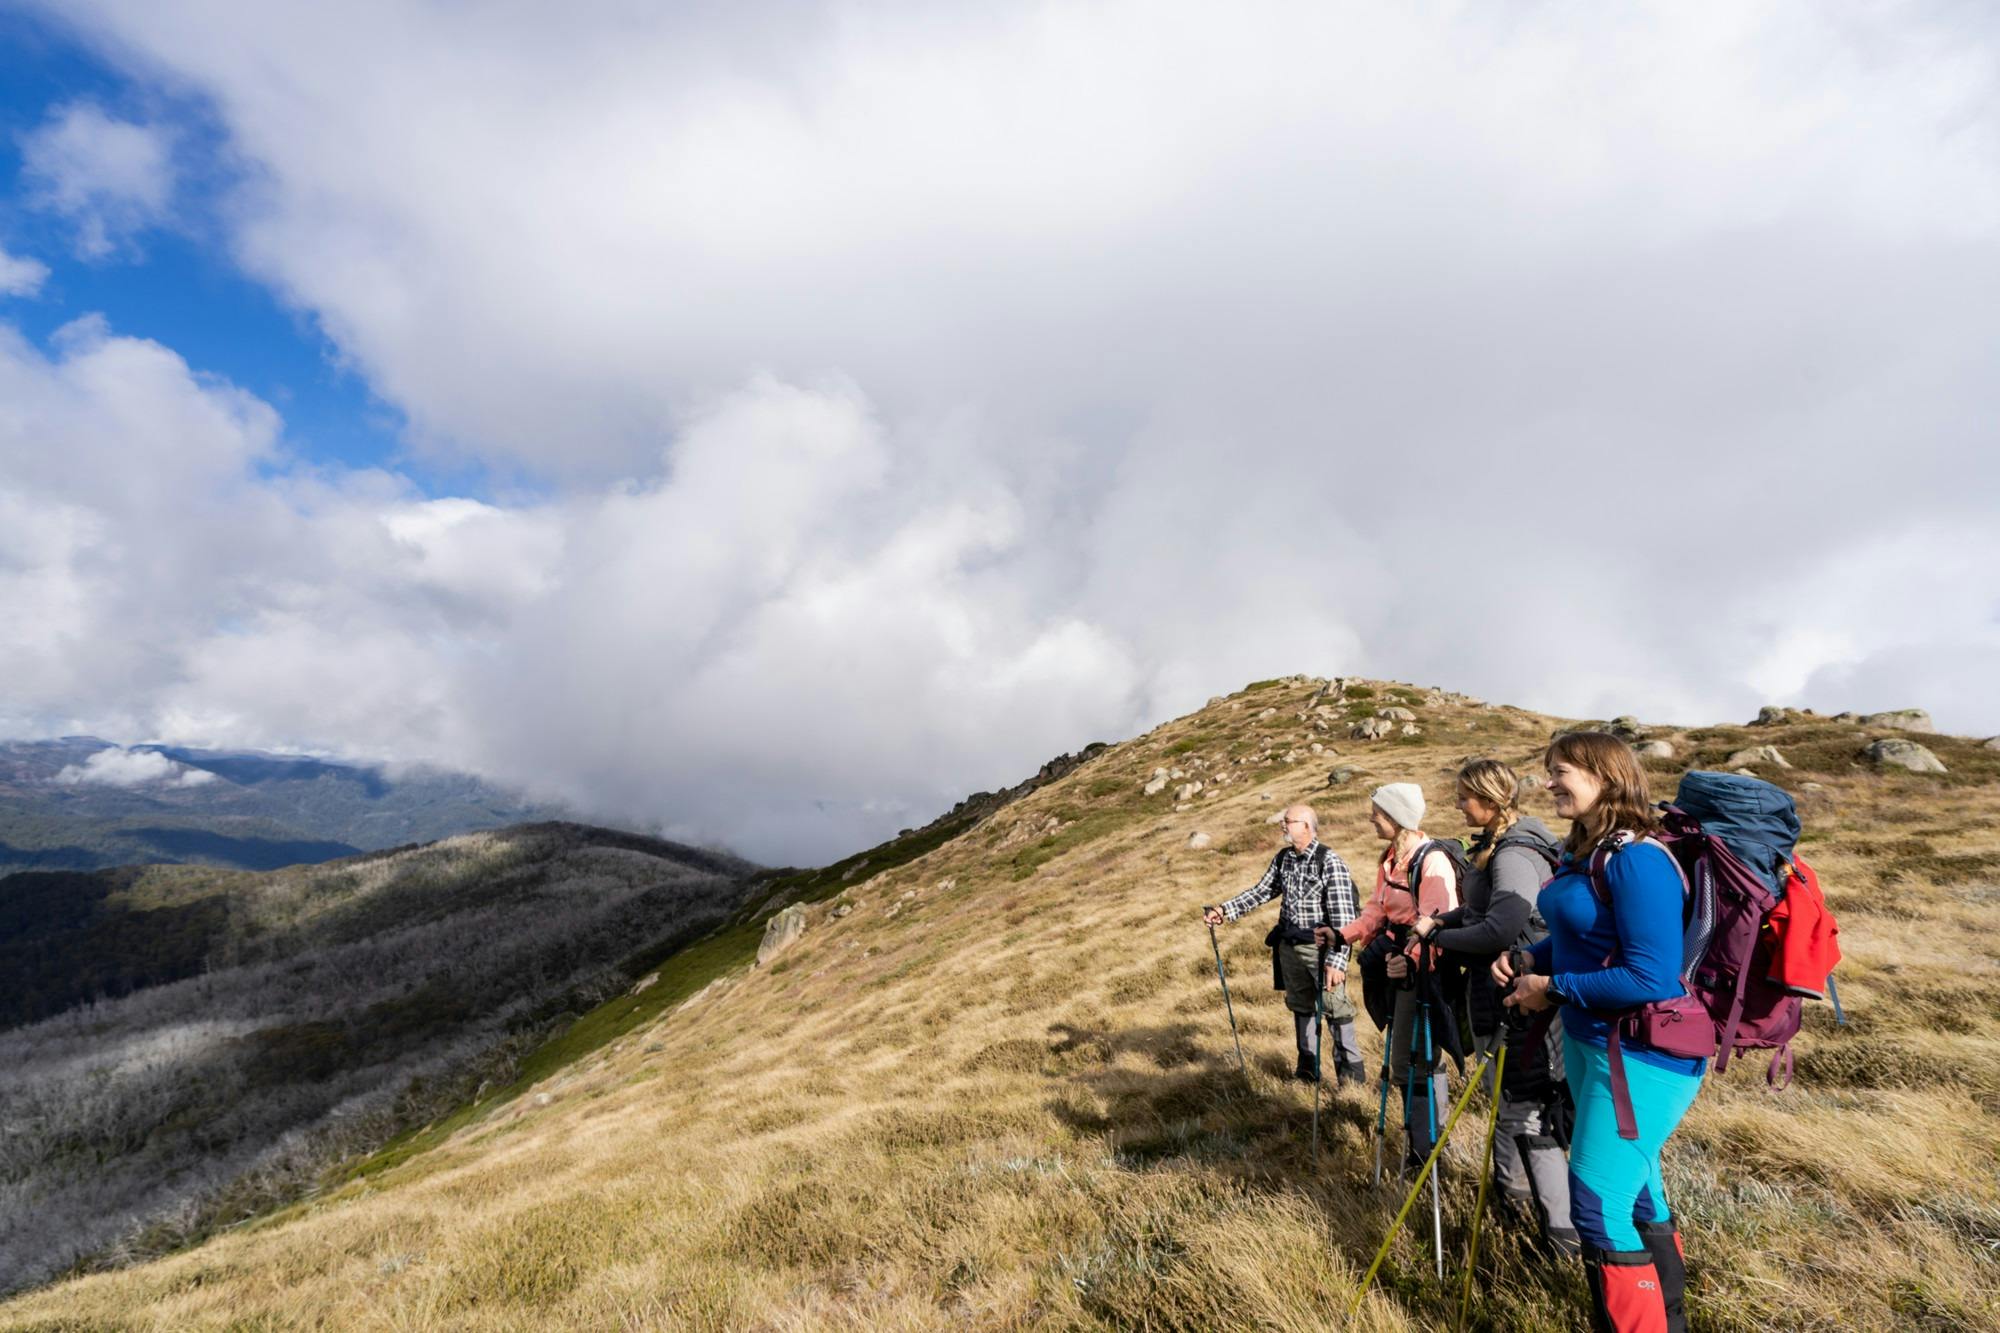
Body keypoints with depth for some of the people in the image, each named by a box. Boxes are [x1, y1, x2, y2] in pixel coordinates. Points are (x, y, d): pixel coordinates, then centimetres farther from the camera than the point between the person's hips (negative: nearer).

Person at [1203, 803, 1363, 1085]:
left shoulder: (1330, 861, -16)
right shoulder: (1283, 858, 4)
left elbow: (1343, 916, -20)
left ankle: (1352, 1072, 17)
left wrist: (1337, 961, -25)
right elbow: (1262, 891, 13)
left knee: (1335, 1008, -1)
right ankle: (1308, 1069, 30)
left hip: (1321, 947, -6)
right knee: (1301, 1007, 16)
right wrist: (1225, 909, 3)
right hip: (1289, 945, 6)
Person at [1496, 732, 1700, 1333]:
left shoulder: (1637, 860, -24)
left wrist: (1552, 988, -20)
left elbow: (1650, 979, -28)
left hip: (1643, 1057, -9)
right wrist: (1527, 960, 1)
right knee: (1635, 1190, 23)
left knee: (1598, 1205, -3)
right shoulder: (1583, 853, 5)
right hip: (1589, 1041, 9)